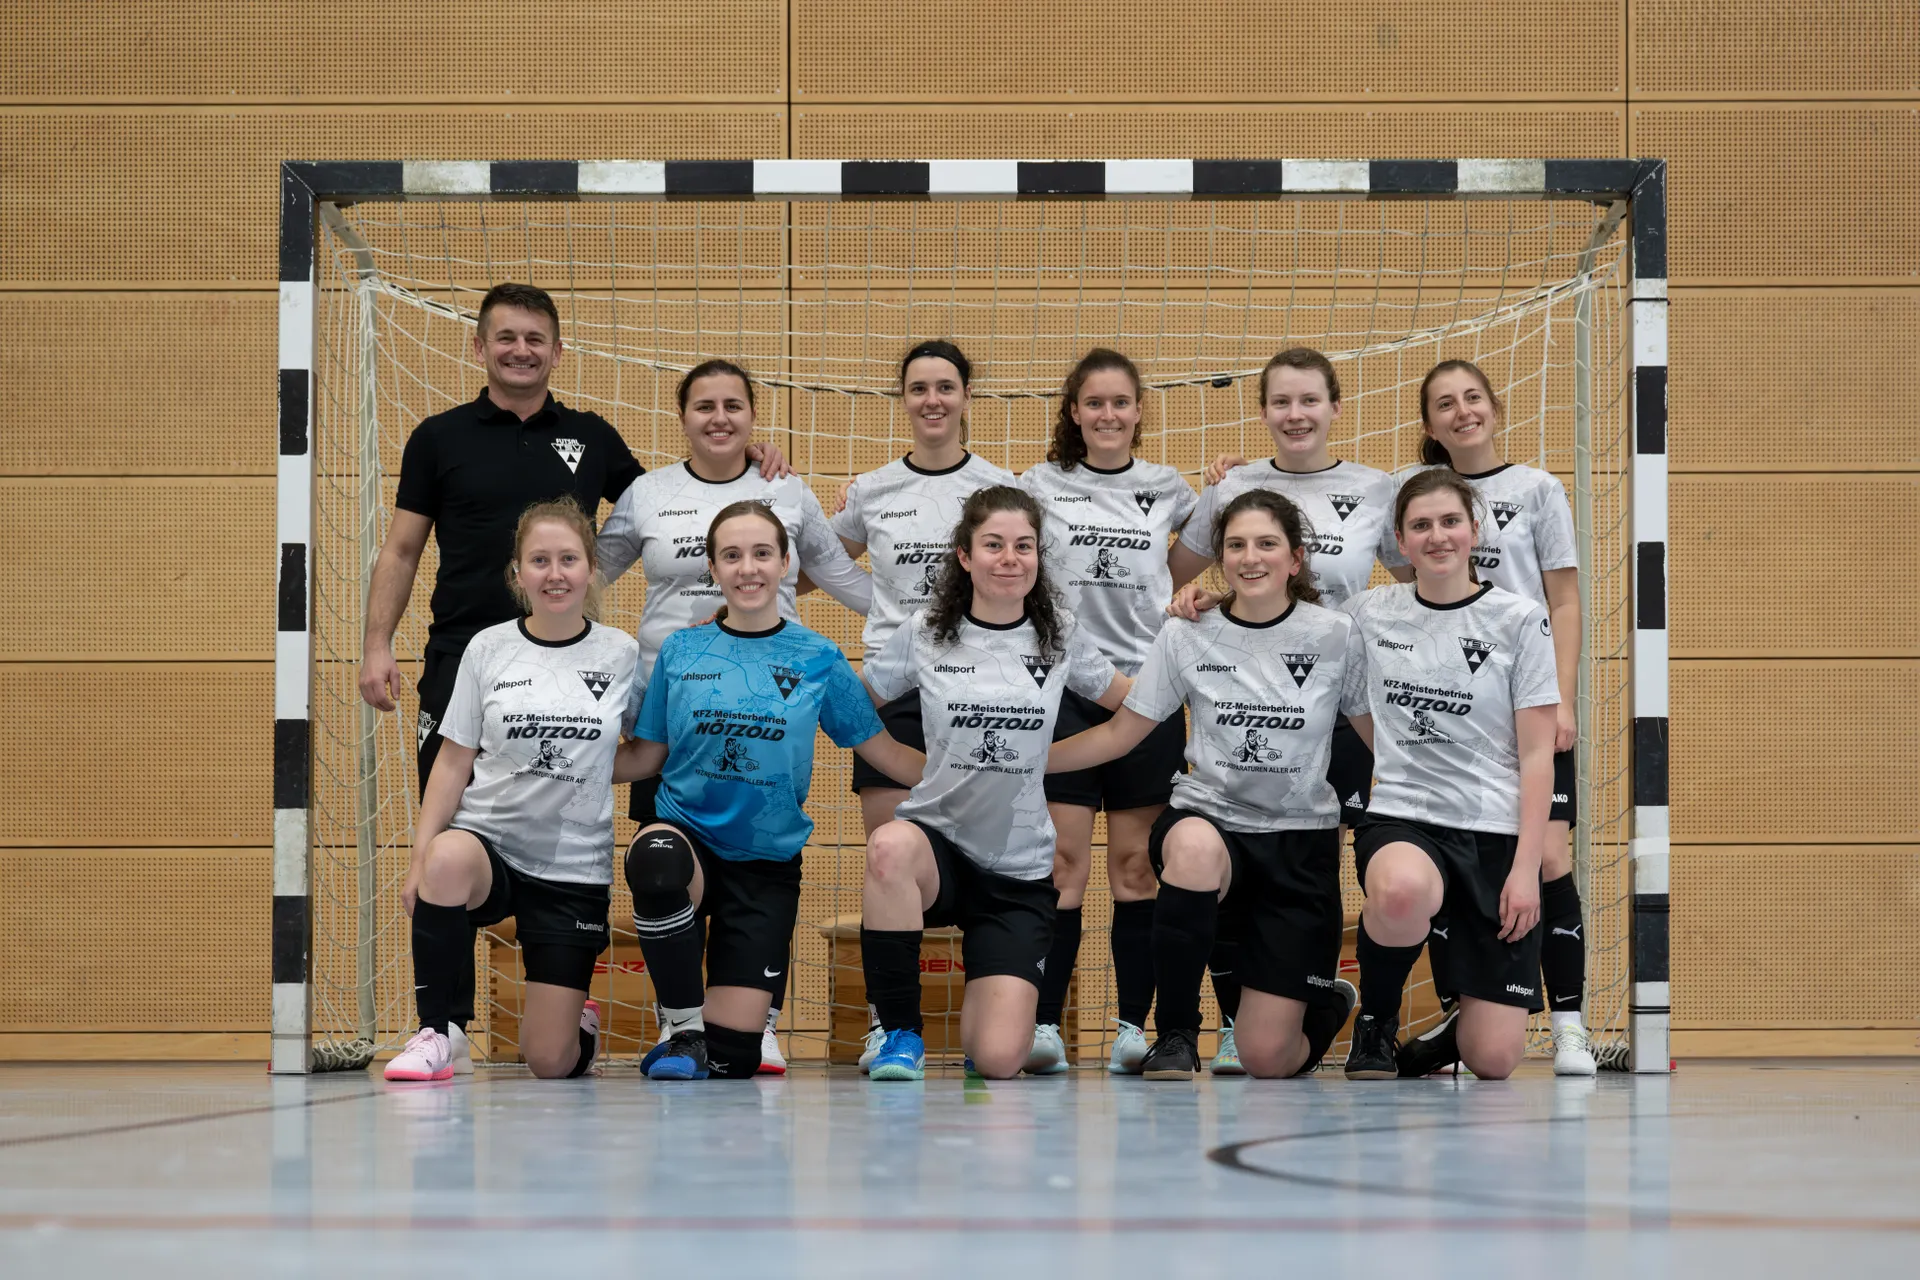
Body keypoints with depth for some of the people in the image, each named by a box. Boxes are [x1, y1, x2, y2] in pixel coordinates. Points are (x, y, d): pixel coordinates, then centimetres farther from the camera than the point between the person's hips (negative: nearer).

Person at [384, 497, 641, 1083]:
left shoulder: (620, 654, 2)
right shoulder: (488, 649, 1)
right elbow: (454, 761, 3)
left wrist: (585, 773, -2)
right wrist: (420, 856, -6)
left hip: (575, 868, 0)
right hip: (489, 839, 0)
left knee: (550, 1062, -5)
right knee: (448, 858, -41)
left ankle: (580, 1023, 35)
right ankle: (437, 1034, -23)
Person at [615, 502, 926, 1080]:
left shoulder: (817, 658, 1)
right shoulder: (681, 652, 3)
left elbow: (883, 750, 6)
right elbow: (645, 757, 8)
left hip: (767, 861, 0)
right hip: (686, 835, 0)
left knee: (731, 1061, -7)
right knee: (657, 863, -41)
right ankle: (682, 1026, -17)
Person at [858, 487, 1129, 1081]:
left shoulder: (1059, 636, 4)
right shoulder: (924, 634, 1)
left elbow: (1132, 701, 20)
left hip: (1019, 870, 1)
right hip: (936, 838, -1)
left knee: (999, 1061, -15)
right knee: (891, 846, -41)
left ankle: (985, 995, 26)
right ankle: (900, 1033, -21)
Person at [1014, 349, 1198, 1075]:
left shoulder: (1167, 490, 10)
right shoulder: (1040, 486, 7)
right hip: (1062, 688, -1)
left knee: (1136, 865, 2)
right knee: (1063, 862, -6)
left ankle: (1133, 1027, 6)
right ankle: (1044, 1026, -5)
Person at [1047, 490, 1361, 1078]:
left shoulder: (1334, 635, -4)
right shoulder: (1187, 636, -1)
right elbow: (1119, 733, 4)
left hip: (1300, 838, -1)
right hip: (1208, 820, 1)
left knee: (1267, 1059, -7)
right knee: (1195, 847, -41)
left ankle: (1327, 1002, 33)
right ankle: (1175, 1035, -20)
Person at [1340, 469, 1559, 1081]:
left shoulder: (1520, 620, 0)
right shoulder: (1371, 613, 7)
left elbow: (1537, 755, -2)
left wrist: (1526, 868, -10)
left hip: (1496, 831, 0)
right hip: (1401, 822, 1)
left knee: (1493, 1059, -7)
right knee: (1404, 891, -41)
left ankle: (1462, 999, 31)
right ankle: (1376, 1019, -10)